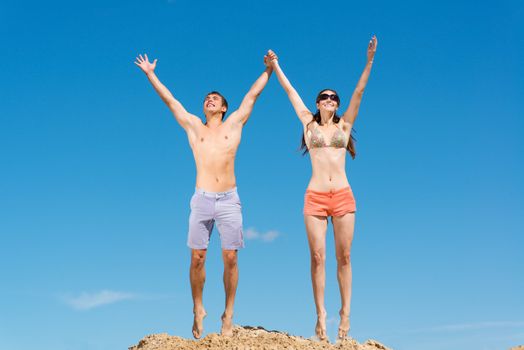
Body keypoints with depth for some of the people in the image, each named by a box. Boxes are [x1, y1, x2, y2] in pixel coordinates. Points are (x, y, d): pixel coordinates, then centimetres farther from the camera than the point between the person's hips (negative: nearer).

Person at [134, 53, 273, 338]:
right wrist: (151, 74, 17)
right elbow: (170, 100, 16)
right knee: (197, 258, 0)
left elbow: (252, 95, 16)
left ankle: (228, 315, 8)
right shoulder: (194, 126, 13)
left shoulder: (233, 124, 12)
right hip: (202, 199, 1)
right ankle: (198, 309, 16)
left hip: (229, 200, -1)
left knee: (230, 258, -1)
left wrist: (269, 69, 20)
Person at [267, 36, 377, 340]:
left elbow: (360, 91, 5)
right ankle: (321, 315, 0)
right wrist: (275, 66, 20)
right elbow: (290, 91, 16)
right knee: (318, 257, -3)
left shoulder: (344, 125, 12)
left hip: (343, 196, 0)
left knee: (344, 256, 0)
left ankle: (345, 313, 5)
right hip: (315, 197, 0)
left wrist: (370, 60, -1)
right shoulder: (309, 124, 12)